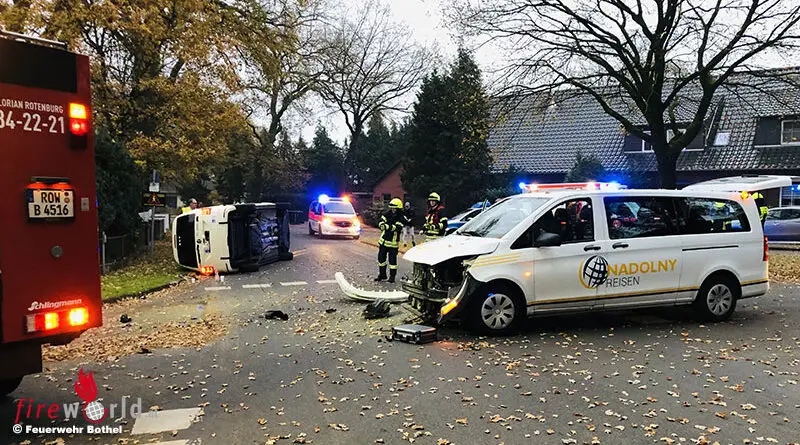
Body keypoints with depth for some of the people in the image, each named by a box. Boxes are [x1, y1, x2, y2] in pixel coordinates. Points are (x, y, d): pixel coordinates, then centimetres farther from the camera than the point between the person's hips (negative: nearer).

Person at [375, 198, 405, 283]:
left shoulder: (401, 219, -9)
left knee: (392, 259, -2)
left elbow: (397, 228, -25)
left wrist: (387, 226, -39)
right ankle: (382, 274, 26)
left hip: (393, 243, -5)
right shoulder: (387, 214, 3)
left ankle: (392, 276, 11)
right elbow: (381, 222, -9)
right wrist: (382, 224, -34)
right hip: (383, 241, 5)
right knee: (381, 257, 11)